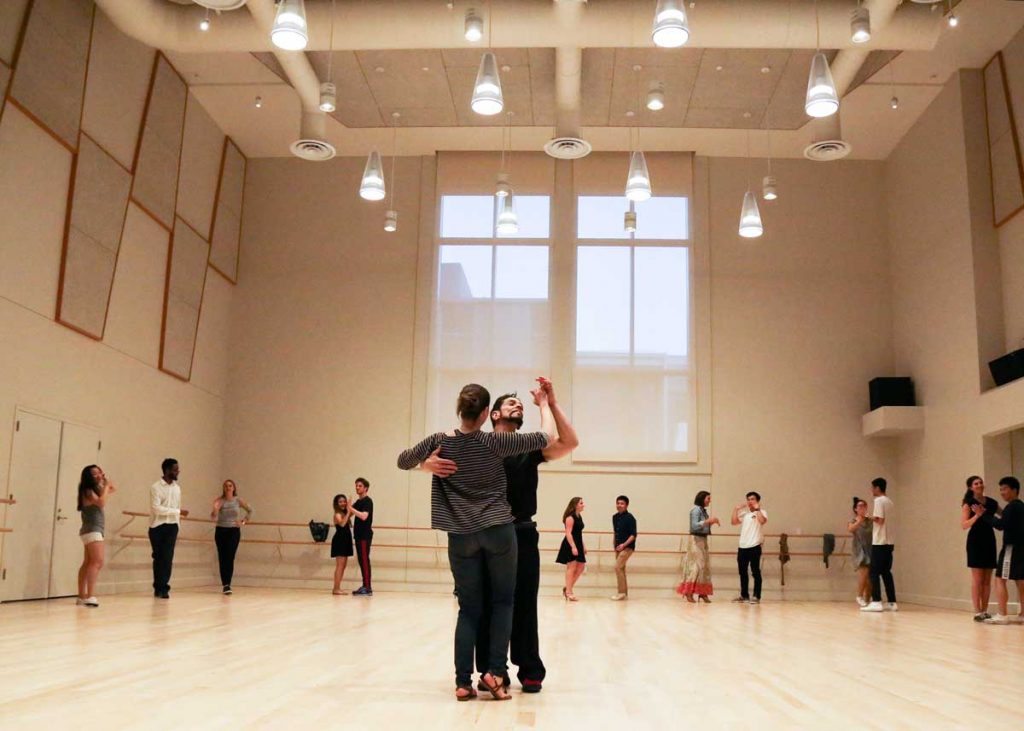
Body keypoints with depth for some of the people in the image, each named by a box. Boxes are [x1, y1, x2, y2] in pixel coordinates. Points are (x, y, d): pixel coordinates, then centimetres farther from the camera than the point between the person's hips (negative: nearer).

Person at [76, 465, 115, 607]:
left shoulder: (96, 490, 15)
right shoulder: (88, 491, -12)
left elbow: (113, 489, 26)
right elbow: (101, 503, -27)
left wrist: (106, 480, 11)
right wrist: (106, 486, -17)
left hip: (93, 531, 11)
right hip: (92, 531, -11)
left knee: (88, 564, 13)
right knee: (97, 562, -19)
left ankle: (82, 597, 19)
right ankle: (90, 596, -27)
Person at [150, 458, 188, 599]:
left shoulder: (177, 487, 11)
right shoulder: (156, 487, -7)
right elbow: (156, 508, -18)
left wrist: (177, 528, 12)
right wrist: (178, 511, -19)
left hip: (172, 526, 4)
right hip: (157, 527, -4)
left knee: (167, 558, -3)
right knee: (158, 557, 2)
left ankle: (162, 588, 1)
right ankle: (160, 588, 11)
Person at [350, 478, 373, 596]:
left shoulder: (367, 501, -9)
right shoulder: (358, 502, 18)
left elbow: (364, 516, -23)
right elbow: (350, 515, 23)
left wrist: (351, 509, -24)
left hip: (365, 535, -9)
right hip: (359, 535, 9)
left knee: (364, 560, -10)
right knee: (361, 561, 9)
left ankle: (368, 588, -11)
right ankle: (365, 586, 12)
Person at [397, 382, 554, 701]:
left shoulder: (440, 441, -4)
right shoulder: (494, 442, -9)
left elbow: (403, 461, 10)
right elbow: (547, 437, -2)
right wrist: (544, 404, 13)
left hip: (461, 537, 2)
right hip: (499, 531, -2)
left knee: (469, 608, 10)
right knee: (502, 601, 13)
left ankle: (463, 682, 6)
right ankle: (495, 671, 3)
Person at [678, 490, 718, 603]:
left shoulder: (703, 510, 13)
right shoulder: (696, 509, -11)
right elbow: (695, 526, -19)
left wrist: (712, 522, 3)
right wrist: (708, 521, -24)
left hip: (703, 540, 9)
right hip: (696, 540, -9)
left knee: (705, 566, 8)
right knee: (696, 565, -11)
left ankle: (703, 593, 12)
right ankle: (689, 593, -9)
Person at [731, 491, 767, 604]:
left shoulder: (761, 512, 1)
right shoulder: (744, 513, 17)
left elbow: (763, 521, -22)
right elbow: (734, 522, 4)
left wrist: (757, 509, -16)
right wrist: (736, 509, 0)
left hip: (754, 547, -6)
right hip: (742, 547, 6)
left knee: (755, 572, -4)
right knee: (742, 572, 11)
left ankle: (756, 596, -1)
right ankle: (744, 595, 22)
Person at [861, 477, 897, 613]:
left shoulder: (879, 501, -9)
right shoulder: (890, 502, 17)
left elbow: (880, 520, -18)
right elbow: (887, 521, 18)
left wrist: (872, 518, 0)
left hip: (879, 542, -8)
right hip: (890, 542, 8)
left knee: (874, 572, -6)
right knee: (886, 572, 11)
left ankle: (876, 602, -12)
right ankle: (892, 603, 10)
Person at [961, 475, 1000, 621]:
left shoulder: (992, 502, 10)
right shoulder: (968, 504, -4)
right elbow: (964, 525, -12)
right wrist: (977, 515, -24)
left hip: (989, 540, 5)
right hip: (975, 541, -5)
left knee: (987, 580, 7)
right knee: (977, 579, -4)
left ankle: (985, 611, 12)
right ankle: (977, 612, -2)